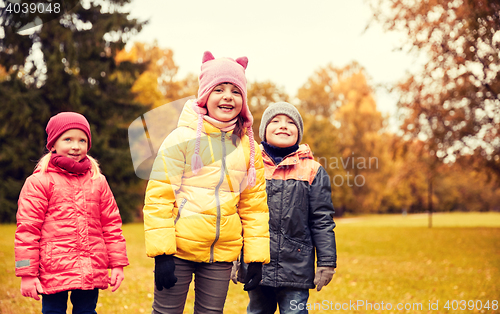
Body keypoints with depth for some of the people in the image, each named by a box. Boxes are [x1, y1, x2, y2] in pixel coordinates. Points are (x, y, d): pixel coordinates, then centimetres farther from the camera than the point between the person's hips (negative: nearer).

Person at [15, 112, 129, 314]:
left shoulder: (98, 182, 10)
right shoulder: (39, 182, -3)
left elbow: (112, 225, 13)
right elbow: (27, 229, -4)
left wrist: (117, 264, 10)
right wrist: (27, 274, -7)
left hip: (91, 272, 4)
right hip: (53, 272, -3)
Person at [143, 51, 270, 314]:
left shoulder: (249, 148, 8)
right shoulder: (182, 138, -5)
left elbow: (254, 206, 11)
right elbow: (158, 197, -8)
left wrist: (256, 258, 6)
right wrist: (161, 253, -14)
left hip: (222, 254, 4)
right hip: (178, 250, -4)